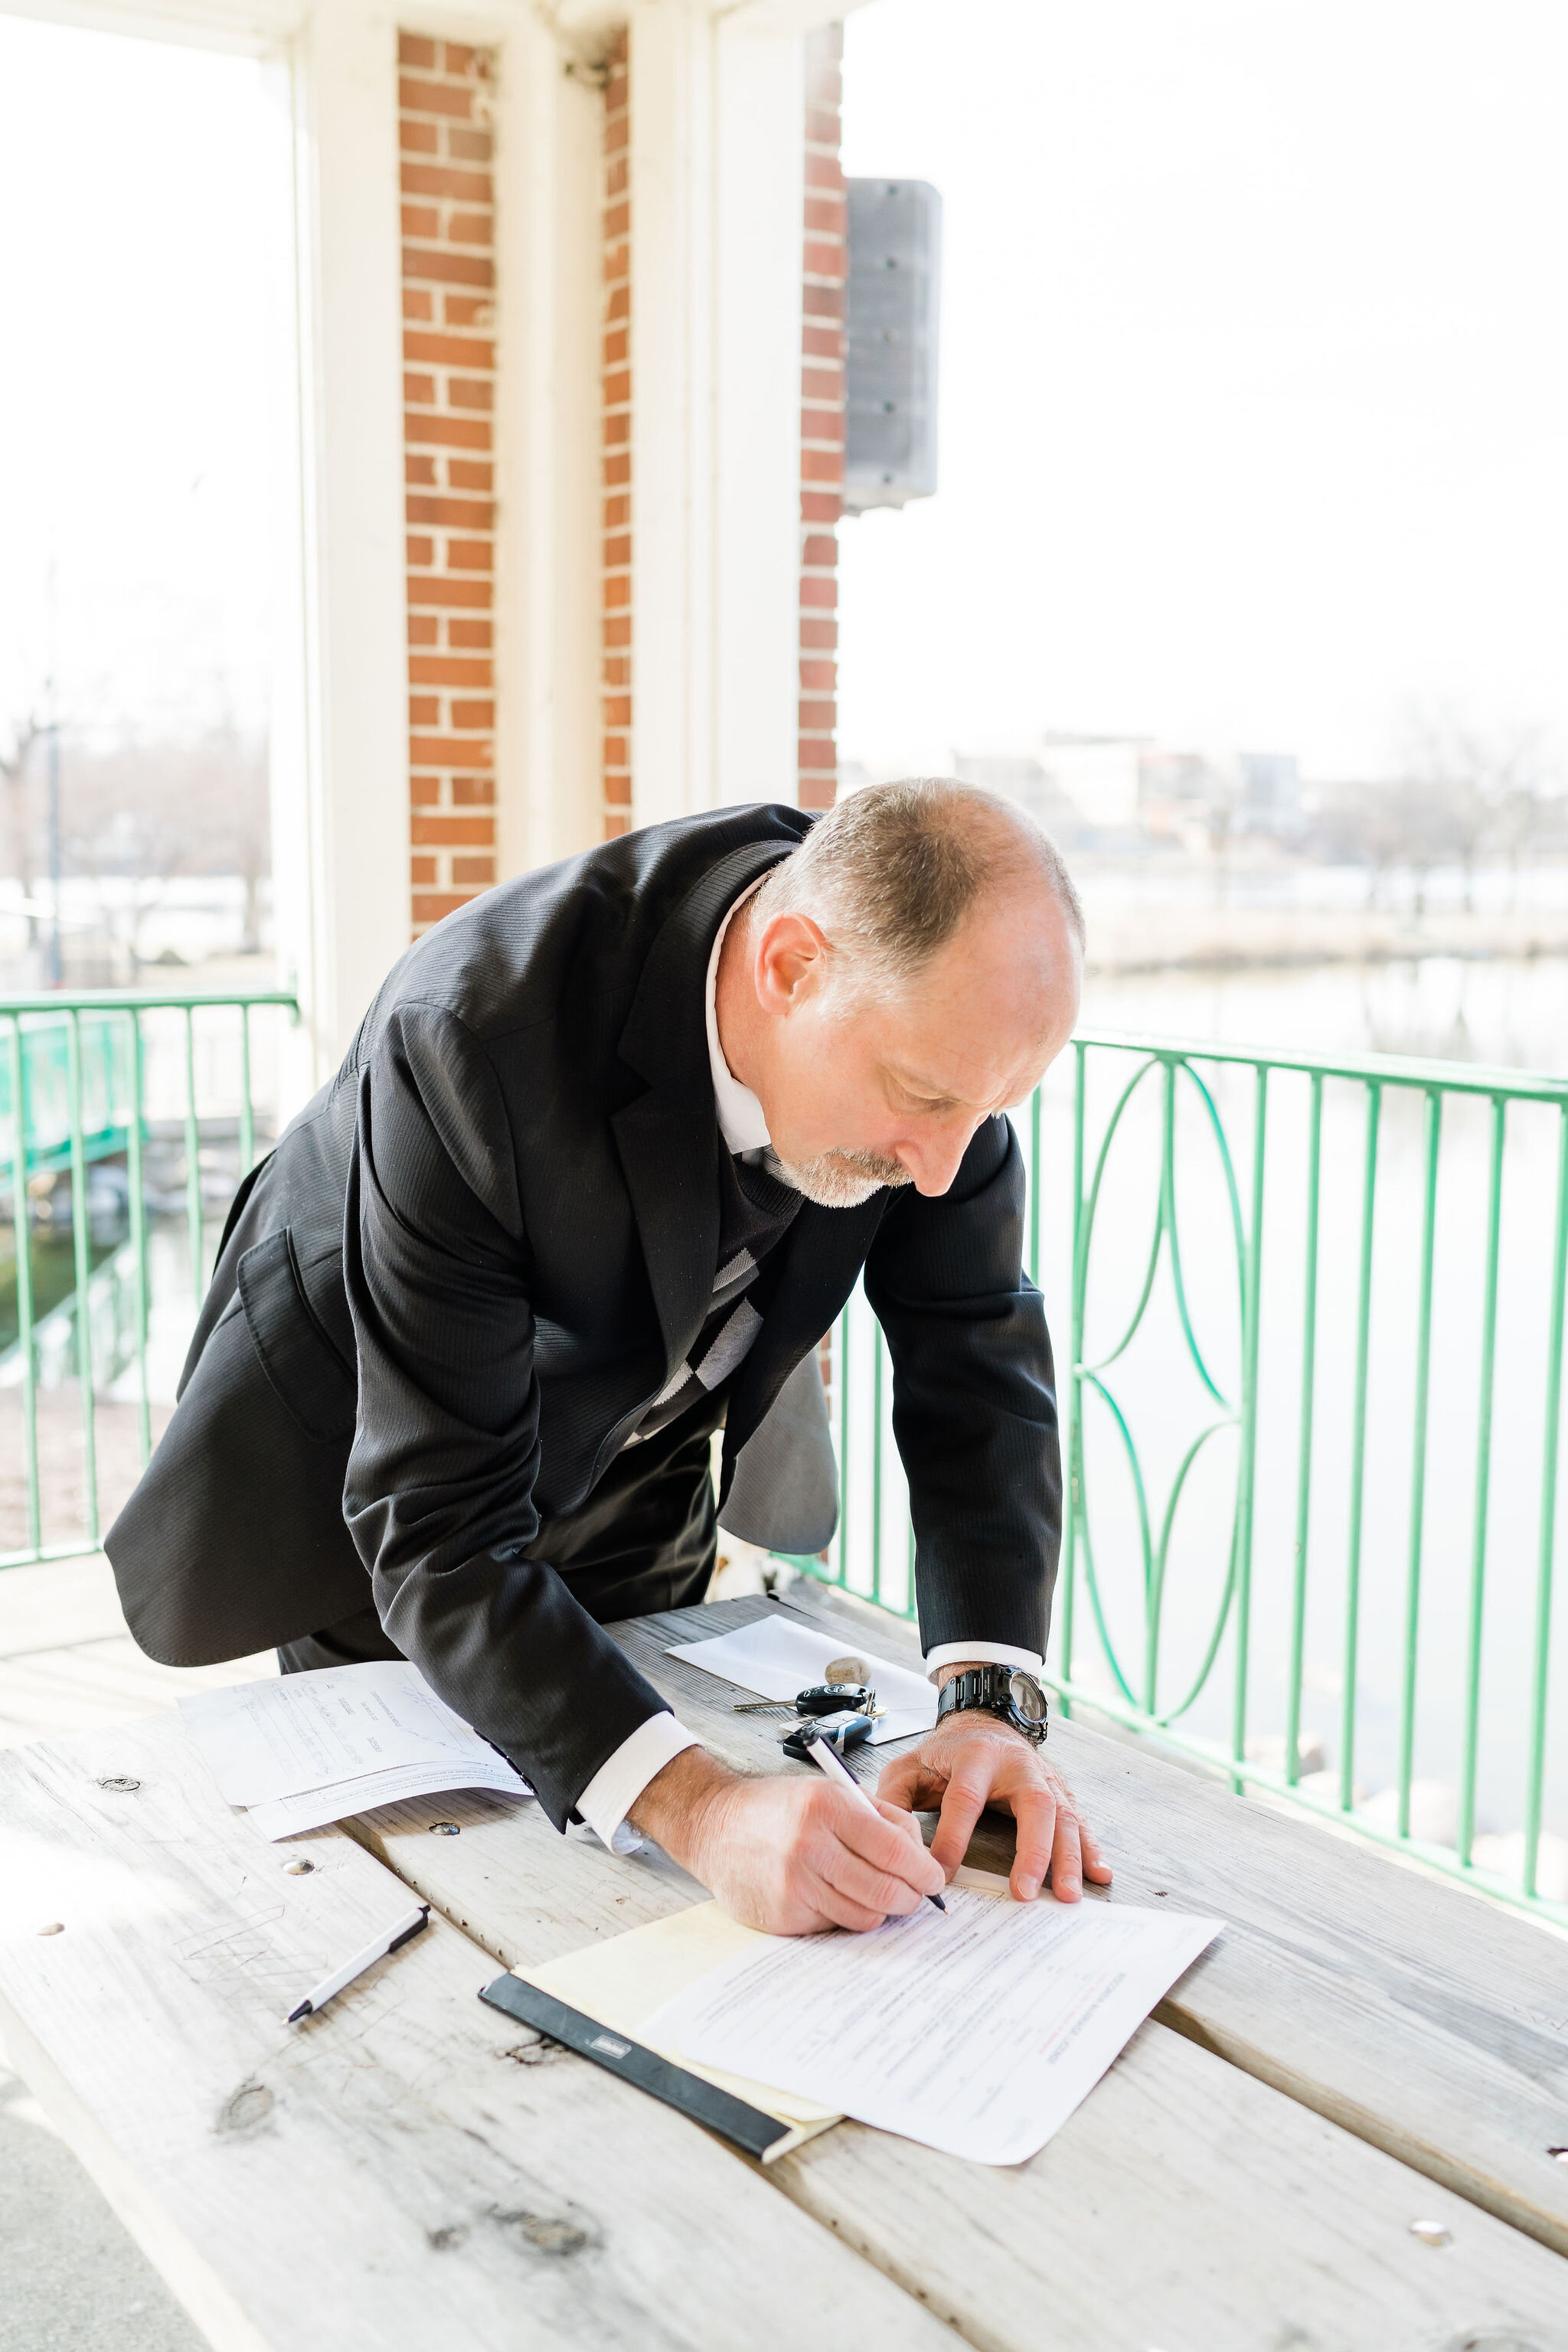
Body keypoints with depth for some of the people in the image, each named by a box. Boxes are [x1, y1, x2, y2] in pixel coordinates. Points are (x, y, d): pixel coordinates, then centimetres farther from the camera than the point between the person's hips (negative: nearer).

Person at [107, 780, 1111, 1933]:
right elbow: (438, 1532, -40)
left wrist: (992, 1700, -31)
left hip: (634, 1472, 5)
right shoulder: (476, 1036, -42)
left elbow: (980, 1353, -18)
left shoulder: (926, 1015, -26)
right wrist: (700, 1805, -52)